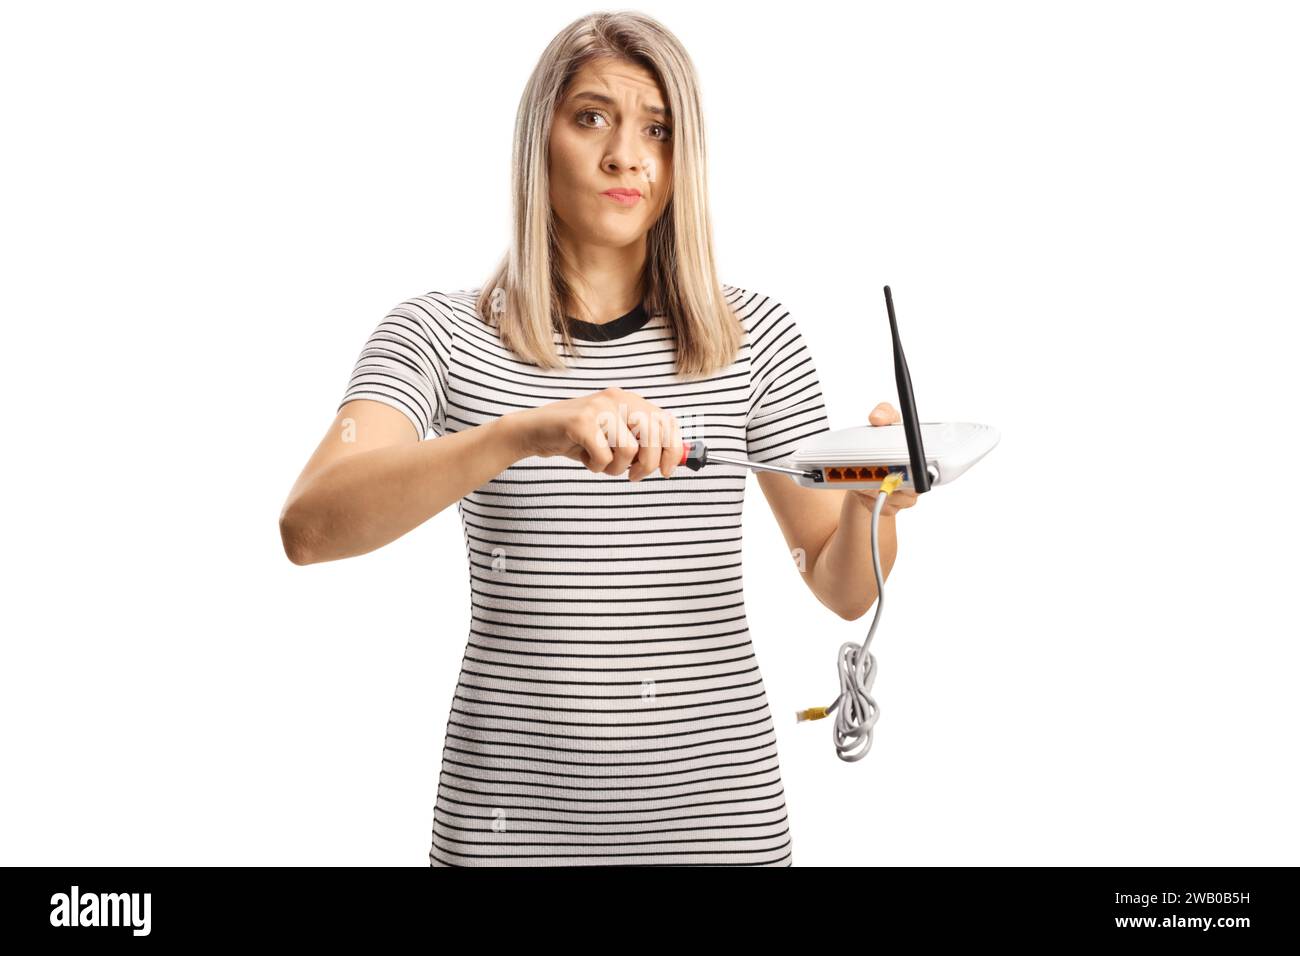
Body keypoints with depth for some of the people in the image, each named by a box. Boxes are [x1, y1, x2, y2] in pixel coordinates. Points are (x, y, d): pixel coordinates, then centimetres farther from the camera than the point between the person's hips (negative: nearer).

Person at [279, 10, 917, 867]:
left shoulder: (755, 337, 1)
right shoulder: (441, 337, -4)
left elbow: (844, 587, 5)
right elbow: (310, 526, -21)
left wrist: (872, 500, -18)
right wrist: (527, 430, -35)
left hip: (717, 801, 2)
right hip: (513, 803, -1)